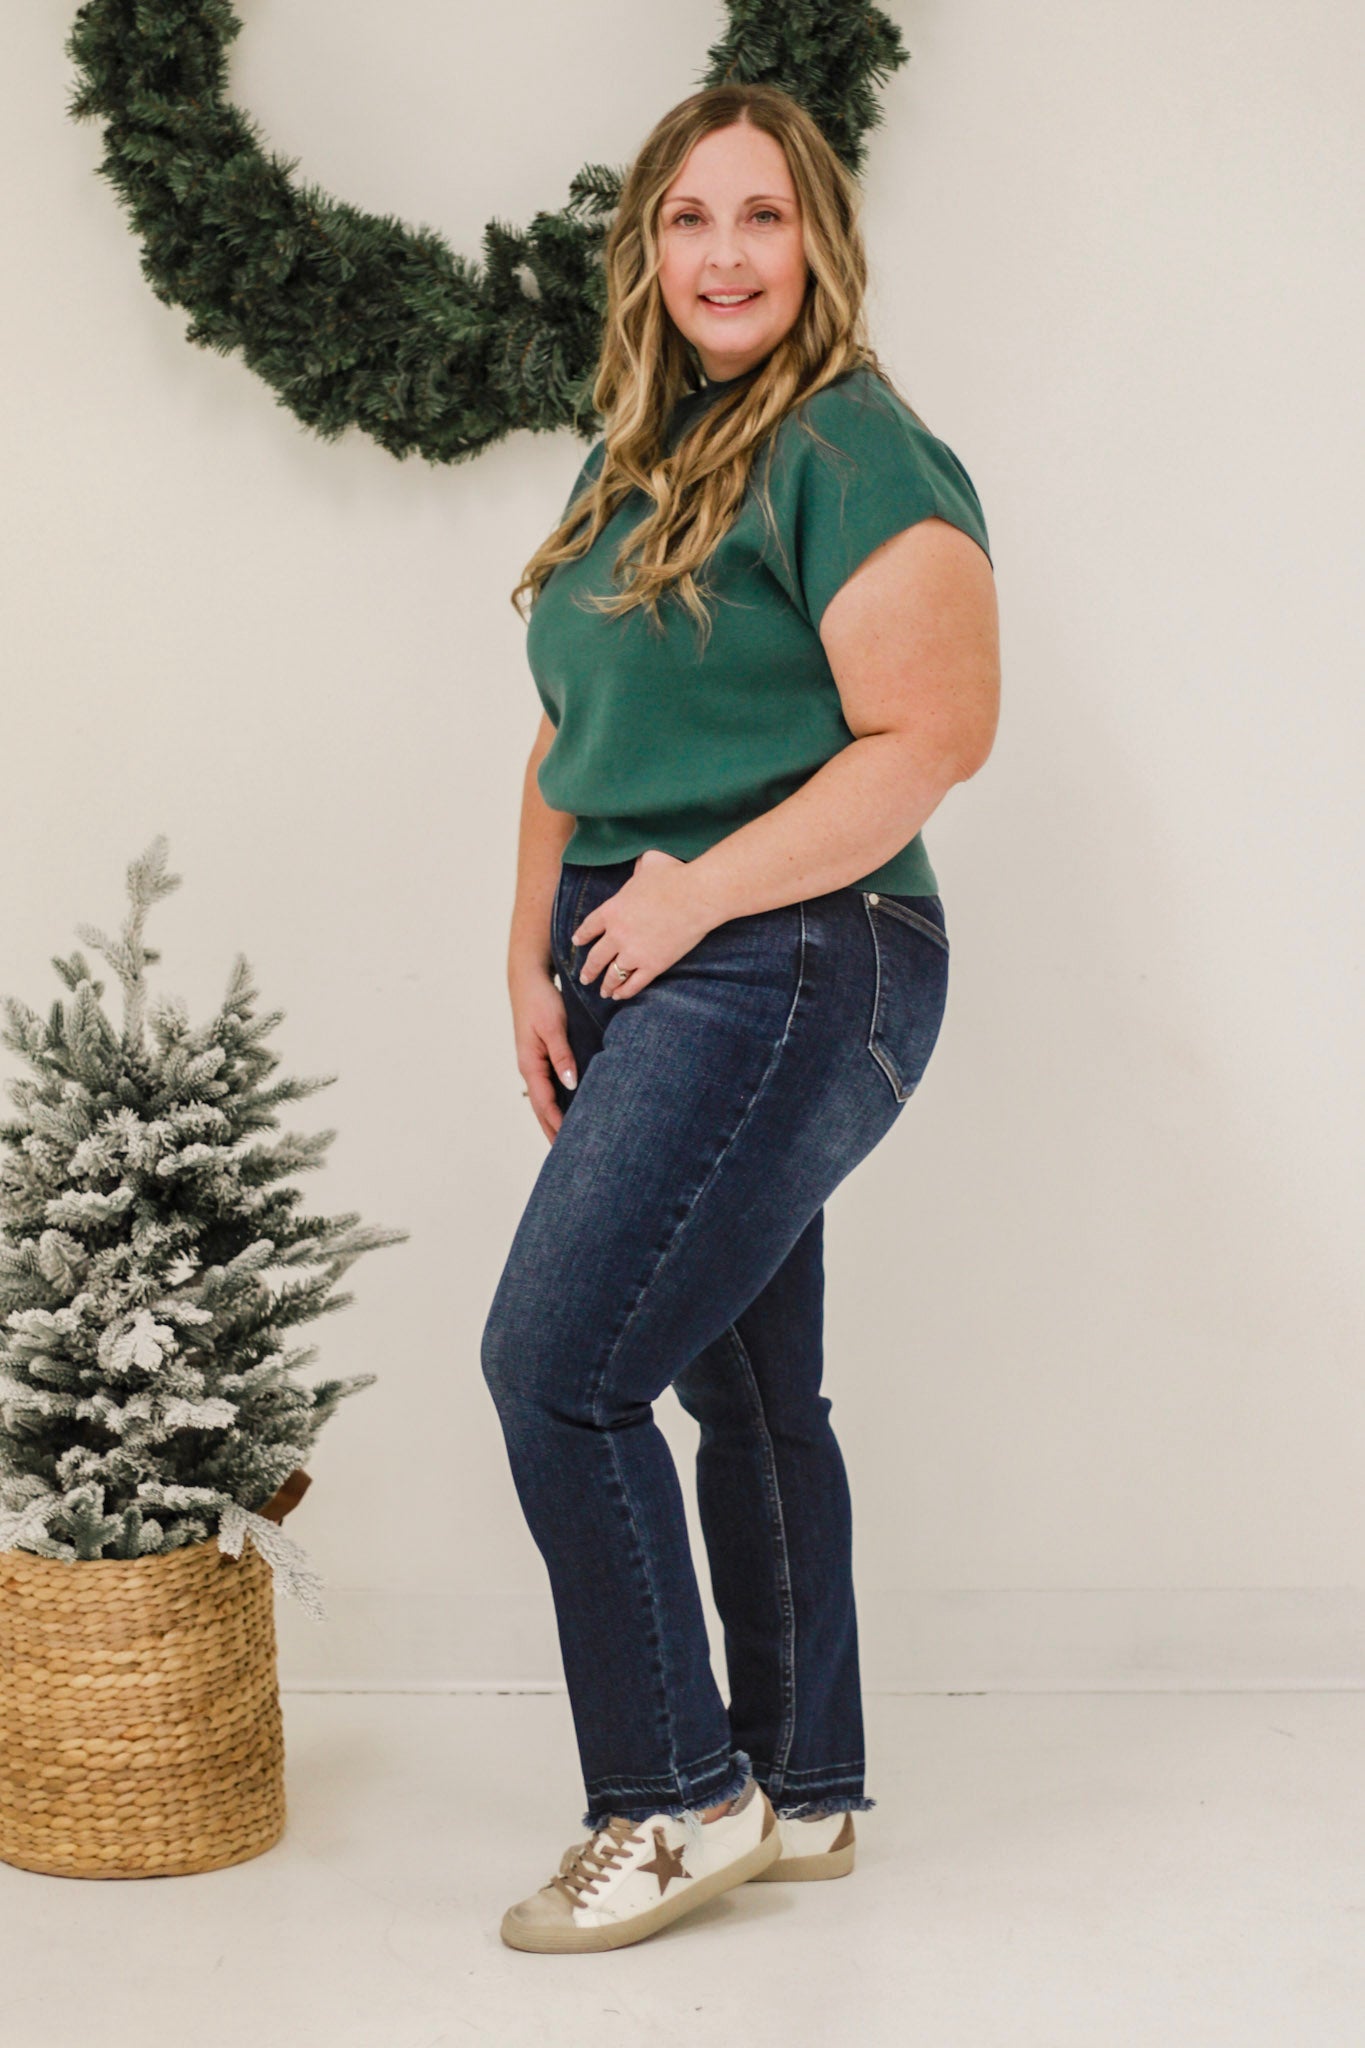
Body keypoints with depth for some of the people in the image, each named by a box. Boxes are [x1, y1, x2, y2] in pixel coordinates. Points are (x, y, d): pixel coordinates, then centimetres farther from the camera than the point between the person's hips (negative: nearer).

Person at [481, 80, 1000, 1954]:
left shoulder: (854, 452, -10)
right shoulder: (626, 470, 16)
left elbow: (935, 735, -19)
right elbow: (570, 747, 18)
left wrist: (695, 893, -17)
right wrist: (535, 963, 7)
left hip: (786, 972, -9)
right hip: (641, 980, 9)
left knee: (558, 1364, -12)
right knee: (747, 1390, 13)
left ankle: (683, 1802, 1)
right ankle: (806, 1795, 23)